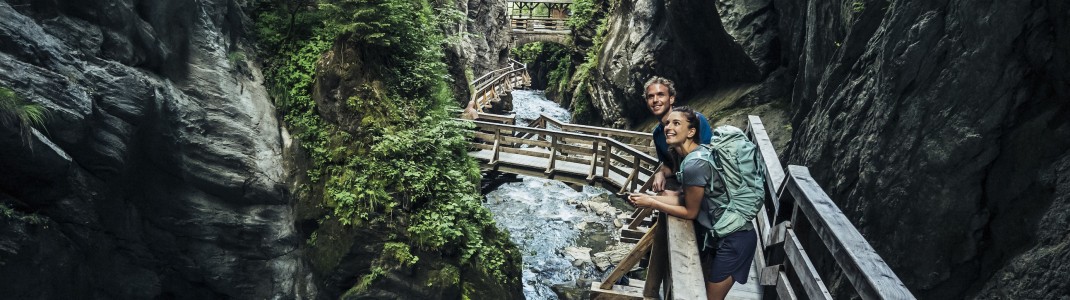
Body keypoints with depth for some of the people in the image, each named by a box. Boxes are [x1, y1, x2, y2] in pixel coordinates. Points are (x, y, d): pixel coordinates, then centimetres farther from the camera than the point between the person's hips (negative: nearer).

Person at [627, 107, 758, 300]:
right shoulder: (696, 153, 1)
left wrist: (650, 204, -10)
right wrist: (649, 197, -2)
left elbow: (690, 212, -17)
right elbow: (687, 197, 4)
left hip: (733, 240, -9)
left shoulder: (694, 165, -29)